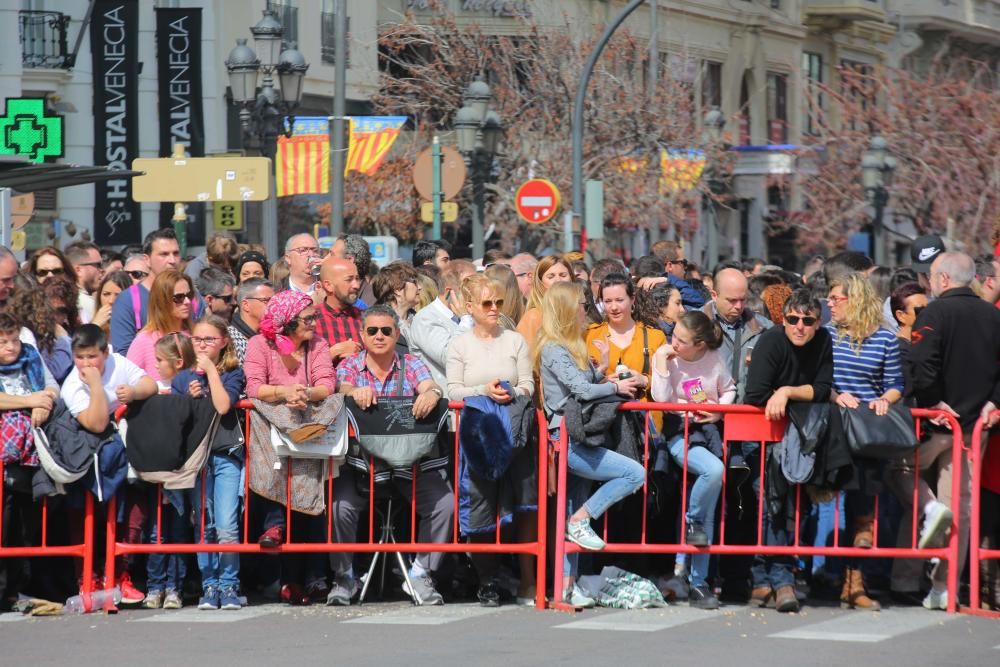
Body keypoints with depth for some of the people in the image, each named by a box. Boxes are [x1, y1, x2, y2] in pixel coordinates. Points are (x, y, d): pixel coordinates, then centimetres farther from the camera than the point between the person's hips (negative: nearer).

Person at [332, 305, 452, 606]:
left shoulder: (411, 366, 9)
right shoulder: (349, 366, 6)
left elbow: (430, 386, -10)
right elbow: (342, 388, -15)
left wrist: (431, 394, -36)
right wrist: (354, 392, -40)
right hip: (360, 459, -1)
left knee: (445, 505, -20)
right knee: (340, 505, -26)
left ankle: (421, 575, -3)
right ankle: (343, 577, -4)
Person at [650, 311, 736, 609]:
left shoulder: (714, 359, 3)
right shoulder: (668, 360, -3)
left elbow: (729, 389, 17)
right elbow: (661, 399, -13)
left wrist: (720, 409, -1)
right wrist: (661, 364, -17)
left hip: (709, 430, 3)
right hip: (679, 435, -3)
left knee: (707, 510, -2)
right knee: (713, 471, -33)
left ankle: (697, 581, 2)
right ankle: (691, 521, -4)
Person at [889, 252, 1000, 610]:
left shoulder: (935, 313, -11)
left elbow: (921, 365, -21)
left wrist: (934, 403, -12)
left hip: (936, 422, -5)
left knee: (902, 468, 20)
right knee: (961, 504, 6)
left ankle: (930, 508, -7)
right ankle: (945, 587, 6)